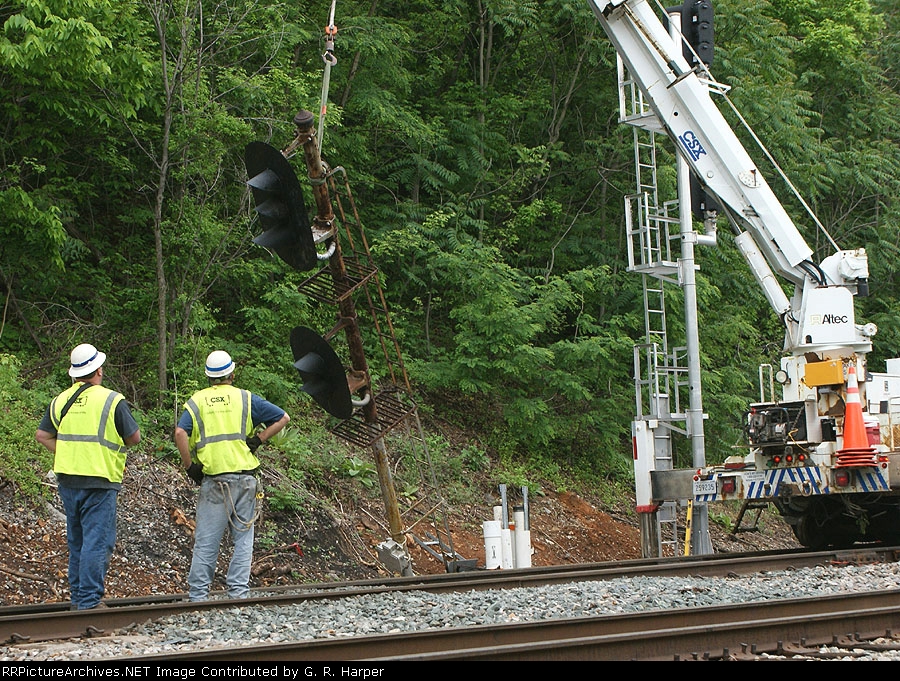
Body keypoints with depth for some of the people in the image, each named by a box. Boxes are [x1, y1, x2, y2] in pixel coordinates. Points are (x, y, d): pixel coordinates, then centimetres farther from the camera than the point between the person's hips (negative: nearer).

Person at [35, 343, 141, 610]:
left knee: (76, 541, 16)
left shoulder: (60, 401, 8)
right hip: (99, 480, -6)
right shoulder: (112, 400, -8)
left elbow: (42, 435, 10)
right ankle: (89, 602, -8)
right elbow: (134, 437, -4)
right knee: (97, 541, -4)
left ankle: (77, 598, 21)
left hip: (67, 479, 6)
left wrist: (66, 452, 11)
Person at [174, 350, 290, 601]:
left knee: (206, 541, 2)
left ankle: (197, 595, 2)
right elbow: (282, 418, 5)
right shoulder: (245, 398, 8)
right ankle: (238, 591, 3)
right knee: (243, 539, 7)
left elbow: (180, 433, -10)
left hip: (213, 479, 0)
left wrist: (189, 466, -2)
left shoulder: (197, 401, 6)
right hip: (245, 477, 0)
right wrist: (257, 440, 6)